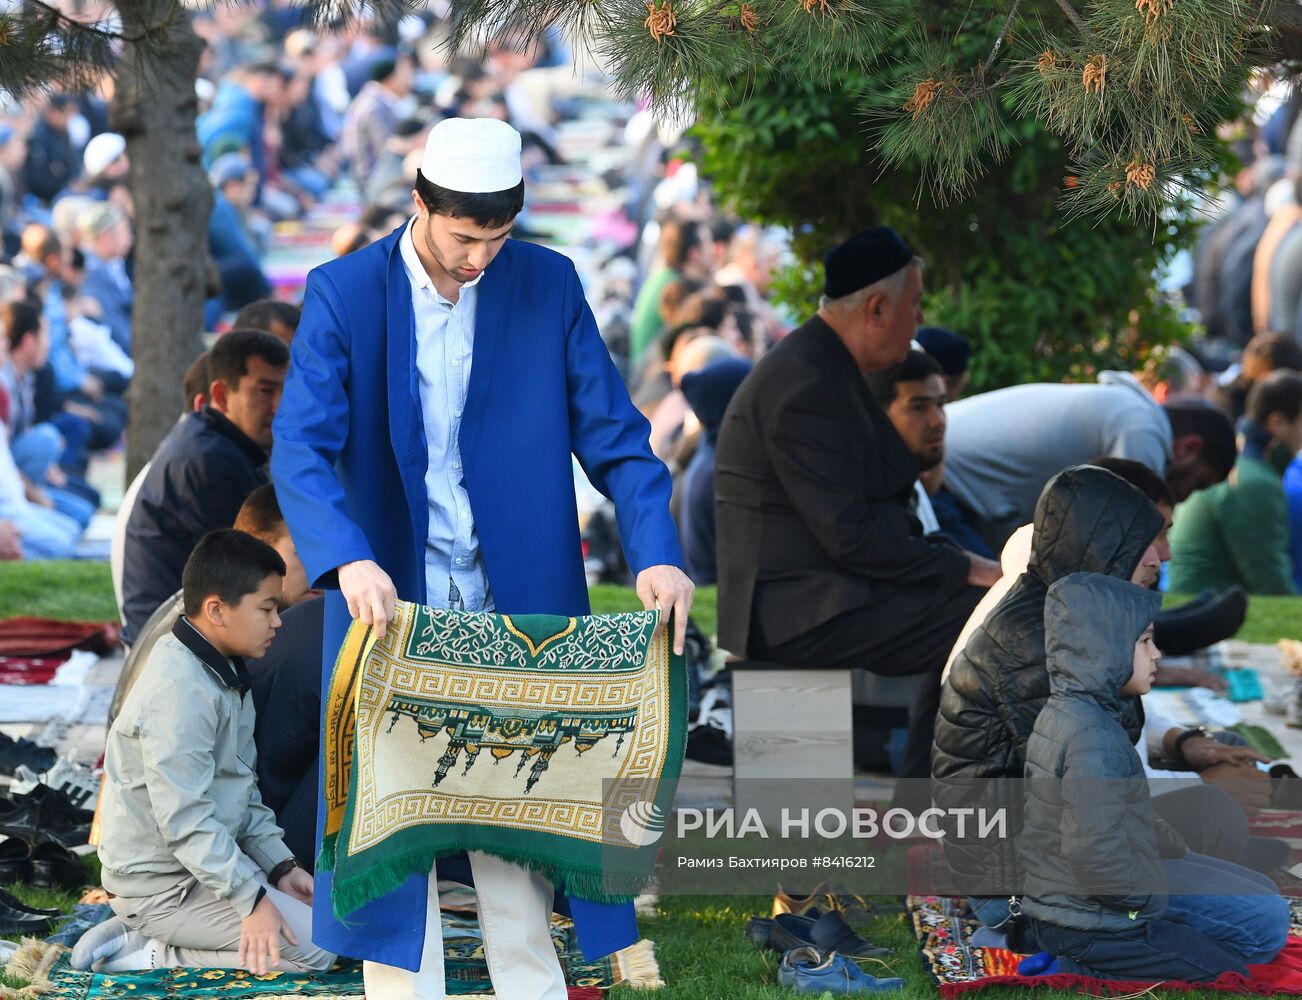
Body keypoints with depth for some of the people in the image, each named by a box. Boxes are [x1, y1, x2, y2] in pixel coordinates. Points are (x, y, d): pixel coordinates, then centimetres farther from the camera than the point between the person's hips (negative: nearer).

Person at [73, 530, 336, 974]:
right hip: (160, 885, -10)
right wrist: (252, 898, -26)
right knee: (316, 946, -15)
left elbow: (243, 789, 19)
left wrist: (280, 866, 8)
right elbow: (184, 817, -26)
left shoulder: (223, 672, 11)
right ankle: (152, 953, -8)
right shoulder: (179, 689, -23)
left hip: (203, 865, 10)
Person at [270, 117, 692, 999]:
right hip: (392, 598, -1)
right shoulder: (344, 293, -7)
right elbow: (301, 447, -16)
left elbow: (611, 433, -1)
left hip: (515, 598, 2)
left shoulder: (549, 286, -1)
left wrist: (657, 554, -17)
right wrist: (348, 561, -34)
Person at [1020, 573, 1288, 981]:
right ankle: (1092, 974, -8)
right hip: (1087, 926, -10)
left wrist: (1177, 852, 19)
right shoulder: (1095, 739, -24)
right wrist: (1153, 896, -15)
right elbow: (1096, 850, -30)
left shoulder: (1061, 714, 9)